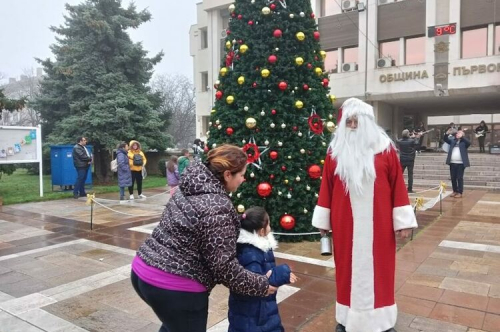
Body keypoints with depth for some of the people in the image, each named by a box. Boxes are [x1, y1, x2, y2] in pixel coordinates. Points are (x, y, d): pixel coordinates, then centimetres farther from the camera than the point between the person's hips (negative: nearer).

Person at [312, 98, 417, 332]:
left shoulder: (385, 148, -2)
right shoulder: (335, 150, 1)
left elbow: (397, 184, -2)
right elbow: (326, 185, 3)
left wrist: (403, 221, -3)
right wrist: (322, 220, 4)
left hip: (377, 222, 0)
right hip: (345, 223, 1)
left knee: (378, 269, 10)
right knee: (348, 269, 11)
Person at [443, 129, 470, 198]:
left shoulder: (464, 142, 1)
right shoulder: (453, 141, 14)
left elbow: (469, 142, -18)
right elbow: (445, 139, 8)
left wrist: (461, 137, -23)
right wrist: (447, 133, -9)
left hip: (460, 163, -5)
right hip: (452, 162, 5)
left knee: (460, 178, -3)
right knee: (453, 178, 9)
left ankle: (460, 192, 2)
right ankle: (455, 191, 19)